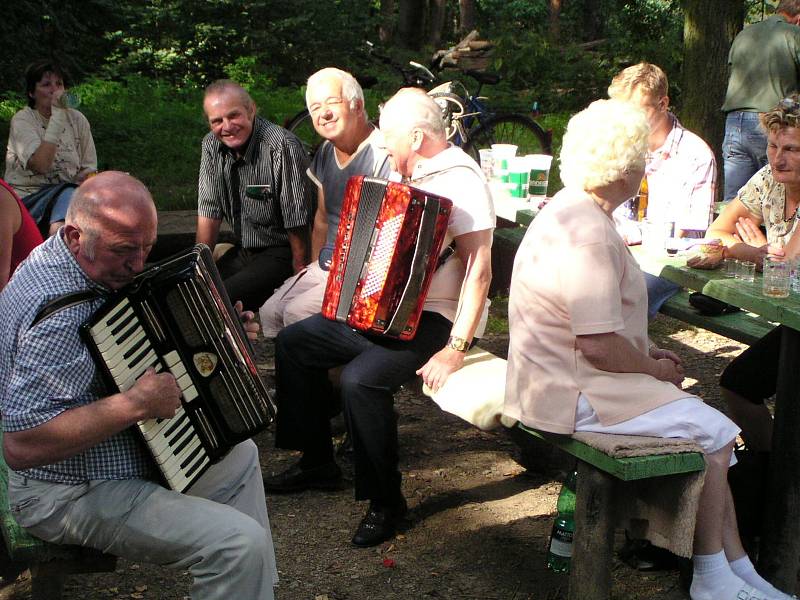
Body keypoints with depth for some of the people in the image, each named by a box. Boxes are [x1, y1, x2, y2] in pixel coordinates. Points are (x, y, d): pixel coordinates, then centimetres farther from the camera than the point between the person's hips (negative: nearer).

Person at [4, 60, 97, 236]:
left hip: (68, 191, 3)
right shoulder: (22, 120, -2)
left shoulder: (77, 119, 9)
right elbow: (41, 165, -18)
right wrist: (57, 117, -17)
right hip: (28, 197, -3)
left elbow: (88, 169, 14)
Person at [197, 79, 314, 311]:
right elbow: (209, 210, 2)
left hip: (281, 252, -7)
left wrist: (300, 273, -17)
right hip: (243, 249, 7)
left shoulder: (282, 146, -23)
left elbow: (297, 220, -21)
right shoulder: (212, 146, -1)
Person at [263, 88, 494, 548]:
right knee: (294, 342, 8)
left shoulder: (460, 179, -16)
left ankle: (386, 501, -14)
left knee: (362, 378, -32)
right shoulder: (412, 177, 13)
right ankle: (317, 463, 18)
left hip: (435, 320, -10)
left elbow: (479, 270, -24)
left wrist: (456, 350, -29)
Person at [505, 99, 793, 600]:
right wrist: (656, 370, -9)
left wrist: (649, 353, 12)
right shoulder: (589, 234, -24)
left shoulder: (570, 210, 11)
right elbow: (598, 344, -27)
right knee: (714, 432, -6)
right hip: (574, 397, -11)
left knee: (710, 432, 11)